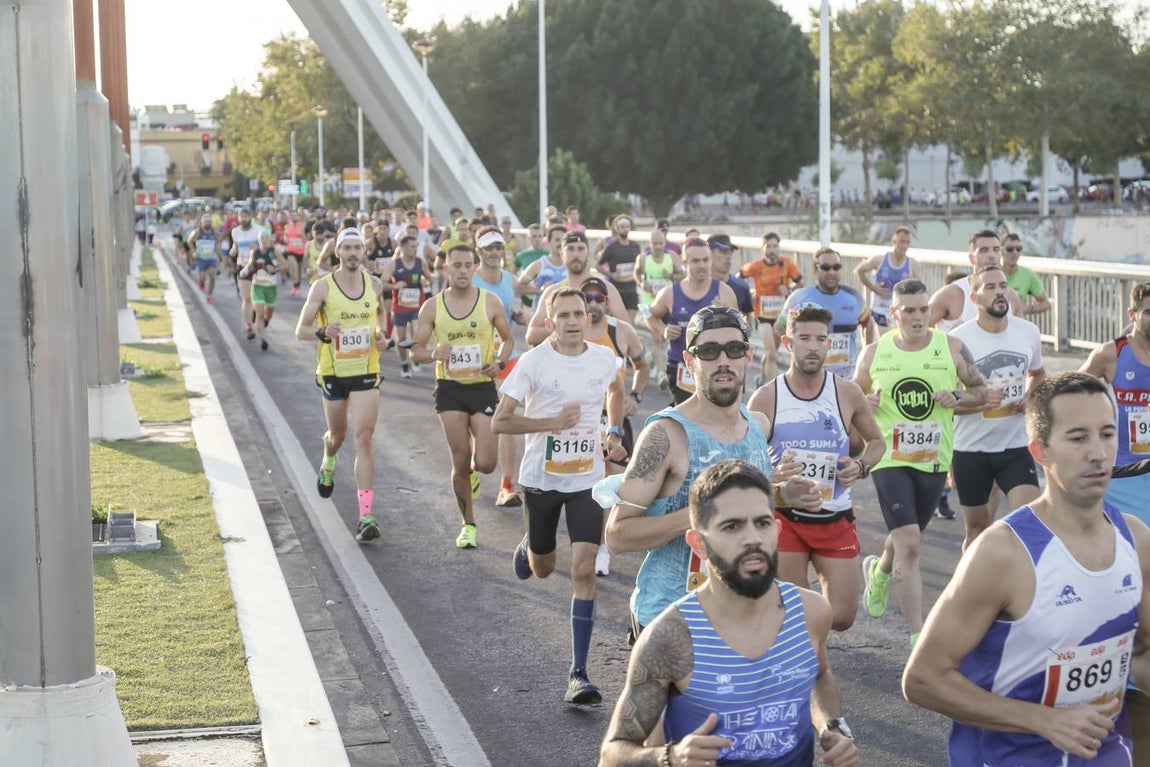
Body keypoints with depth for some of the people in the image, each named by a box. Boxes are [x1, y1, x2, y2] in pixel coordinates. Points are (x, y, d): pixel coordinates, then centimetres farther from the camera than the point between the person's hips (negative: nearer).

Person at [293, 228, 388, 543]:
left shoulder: (372, 283, 2)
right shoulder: (322, 287, -8)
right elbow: (301, 330, -6)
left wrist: (380, 333, 2)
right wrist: (323, 332, -27)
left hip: (366, 373, 1)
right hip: (333, 373, -1)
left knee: (363, 440, -11)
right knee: (338, 435, 17)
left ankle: (366, 516, -14)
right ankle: (328, 463, 57)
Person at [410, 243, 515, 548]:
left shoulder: (490, 302, -2)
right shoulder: (432, 307, -1)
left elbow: (508, 340, 10)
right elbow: (415, 350, 3)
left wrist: (499, 363, -10)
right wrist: (434, 354, -20)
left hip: (483, 388, 0)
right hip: (450, 389, 0)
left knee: (485, 463, -7)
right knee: (460, 462, 0)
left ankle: (473, 471, 32)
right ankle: (468, 524, 18)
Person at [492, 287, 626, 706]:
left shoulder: (603, 358, -2)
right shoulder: (534, 361, -13)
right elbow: (499, 422, -13)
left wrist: (614, 431, 8)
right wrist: (553, 422, -23)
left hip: (587, 479, 1)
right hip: (541, 478, -1)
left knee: (584, 569, -12)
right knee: (542, 569, 17)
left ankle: (578, 674, -9)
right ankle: (527, 546, 57)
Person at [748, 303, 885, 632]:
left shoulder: (848, 393, -1)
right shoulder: (765, 399, -5)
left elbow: (876, 441, 14)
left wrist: (861, 466, -6)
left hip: (836, 520, 2)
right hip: (784, 517, -1)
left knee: (841, 617, -1)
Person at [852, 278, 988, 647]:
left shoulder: (951, 348, -1)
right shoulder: (874, 353, -2)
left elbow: (981, 390, 7)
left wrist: (957, 398, -13)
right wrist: (865, 404, -14)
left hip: (934, 460, 3)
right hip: (890, 459, -3)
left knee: (907, 536, 21)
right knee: (909, 544, -15)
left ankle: (878, 570, 57)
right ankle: (918, 636, -10)